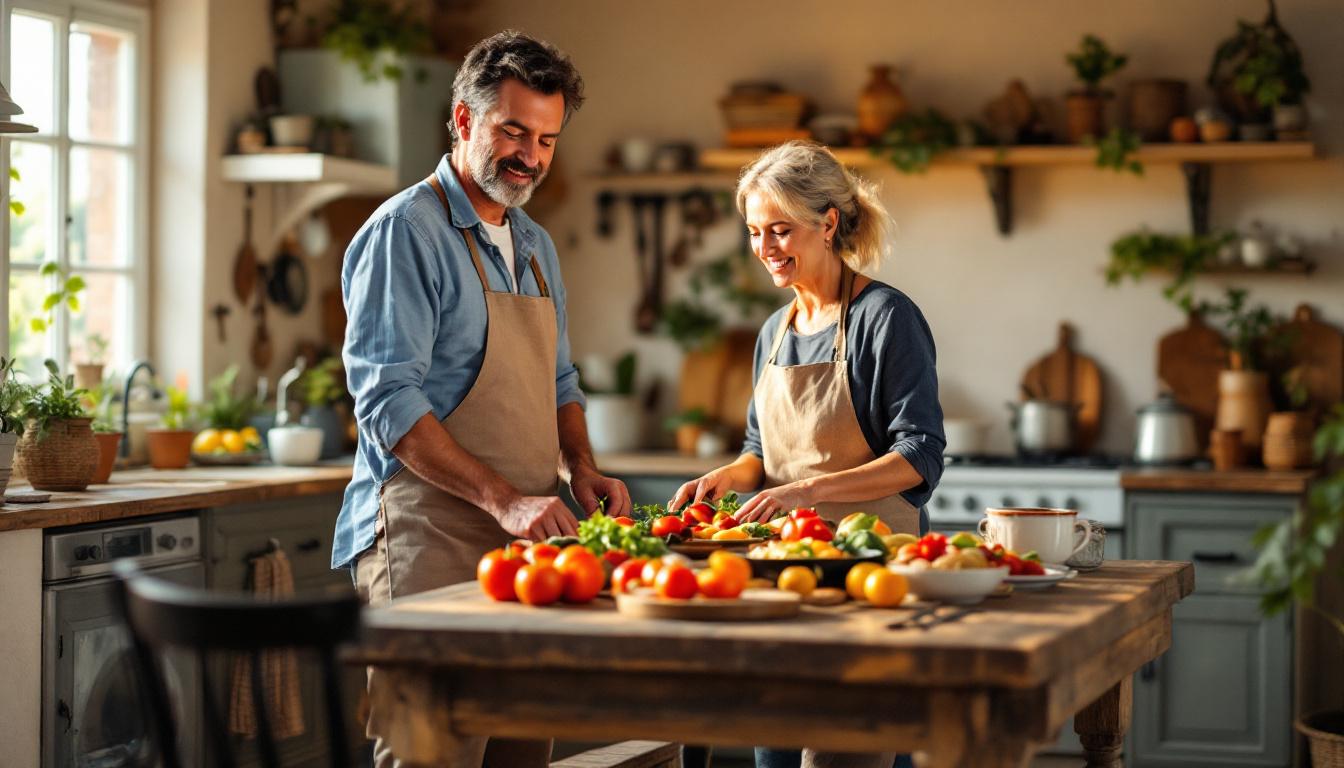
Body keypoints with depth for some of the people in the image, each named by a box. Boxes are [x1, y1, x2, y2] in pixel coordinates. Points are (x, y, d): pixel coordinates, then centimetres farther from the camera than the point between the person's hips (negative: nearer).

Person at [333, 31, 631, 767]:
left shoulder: (536, 247, 18)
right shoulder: (405, 231, -8)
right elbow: (388, 401, -16)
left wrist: (582, 471, 8)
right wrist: (503, 499, -22)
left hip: (524, 541, 8)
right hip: (429, 540, -8)